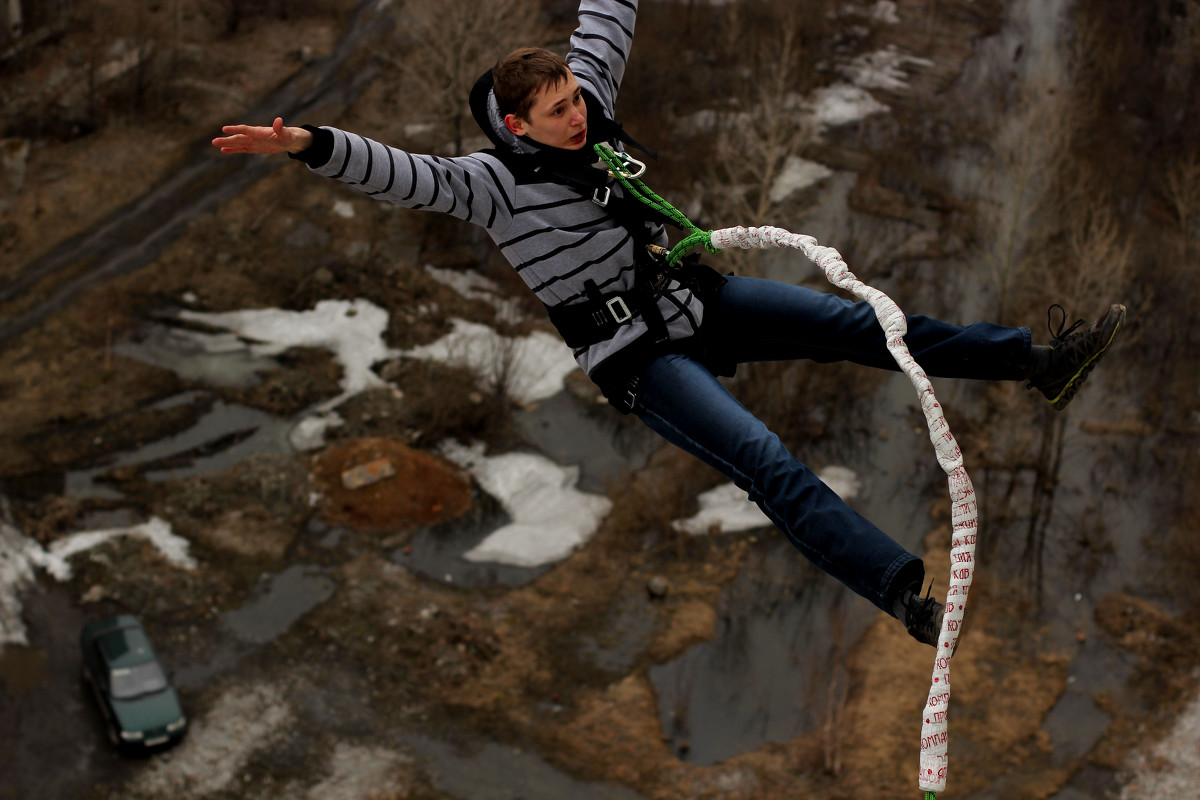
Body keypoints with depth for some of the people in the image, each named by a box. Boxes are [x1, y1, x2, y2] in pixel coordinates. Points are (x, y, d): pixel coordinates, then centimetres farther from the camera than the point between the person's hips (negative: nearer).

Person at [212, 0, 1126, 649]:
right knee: (767, 462, -20)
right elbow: (405, 174, -29)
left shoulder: (586, 103, 2)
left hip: (692, 295, 7)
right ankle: (909, 596, -29)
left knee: (851, 320, 1)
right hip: (634, 354, -7)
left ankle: (1039, 360, 6)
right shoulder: (495, 184, -15)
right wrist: (312, 145, -43)